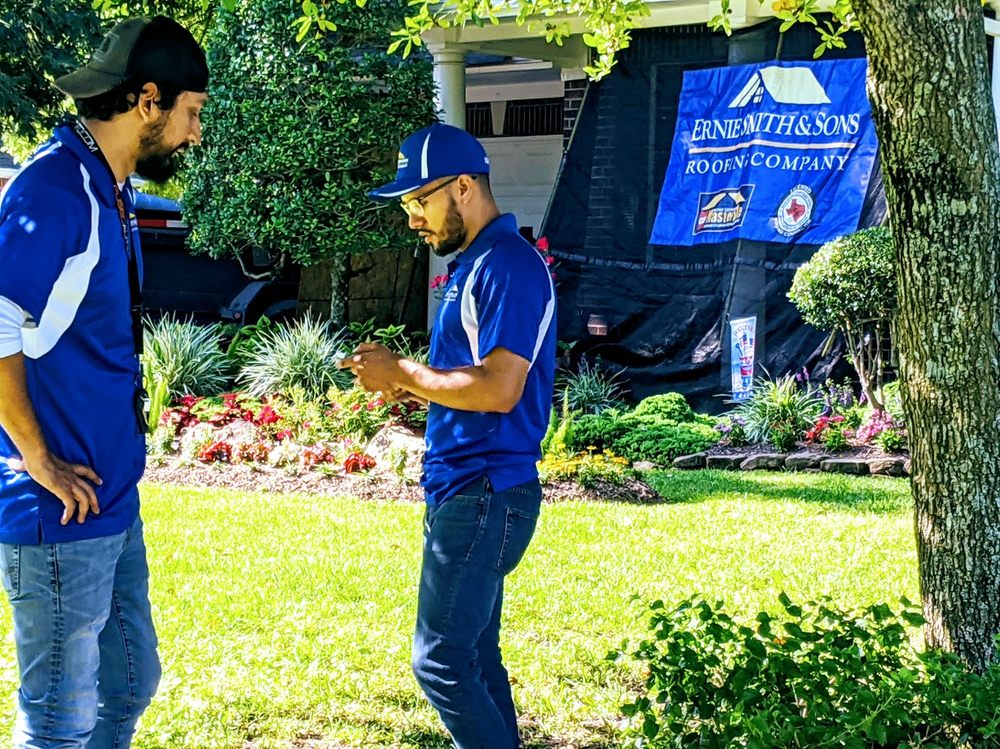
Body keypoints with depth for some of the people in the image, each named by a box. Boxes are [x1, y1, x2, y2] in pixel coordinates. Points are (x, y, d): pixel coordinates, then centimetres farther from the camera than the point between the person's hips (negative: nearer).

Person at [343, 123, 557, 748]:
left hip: (484, 496, -10)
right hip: (467, 491, 10)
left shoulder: (509, 265, -16)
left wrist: (404, 372, -13)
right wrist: (410, 383, 7)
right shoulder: (474, 263, 16)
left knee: (441, 661, -8)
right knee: (474, 655, 14)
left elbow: (498, 389, -24)